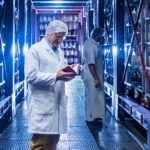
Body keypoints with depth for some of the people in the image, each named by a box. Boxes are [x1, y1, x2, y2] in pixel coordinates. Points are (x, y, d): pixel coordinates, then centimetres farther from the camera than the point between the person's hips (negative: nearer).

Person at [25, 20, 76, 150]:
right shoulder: (35, 50, -6)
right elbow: (31, 76, -16)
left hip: (57, 103, 8)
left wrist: (69, 72, -1)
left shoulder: (59, 51, 18)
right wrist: (55, 76, -22)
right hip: (42, 105, -7)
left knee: (53, 139, 12)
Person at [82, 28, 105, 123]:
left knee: (95, 95, 15)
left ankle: (94, 116, 25)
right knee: (92, 96, -1)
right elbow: (91, 63, -26)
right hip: (92, 74, -10)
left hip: (95, 73, 10)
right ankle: (91, 118, 9)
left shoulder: (92, 43, 11)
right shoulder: (91, 45, -22)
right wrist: (96, 79, -25)